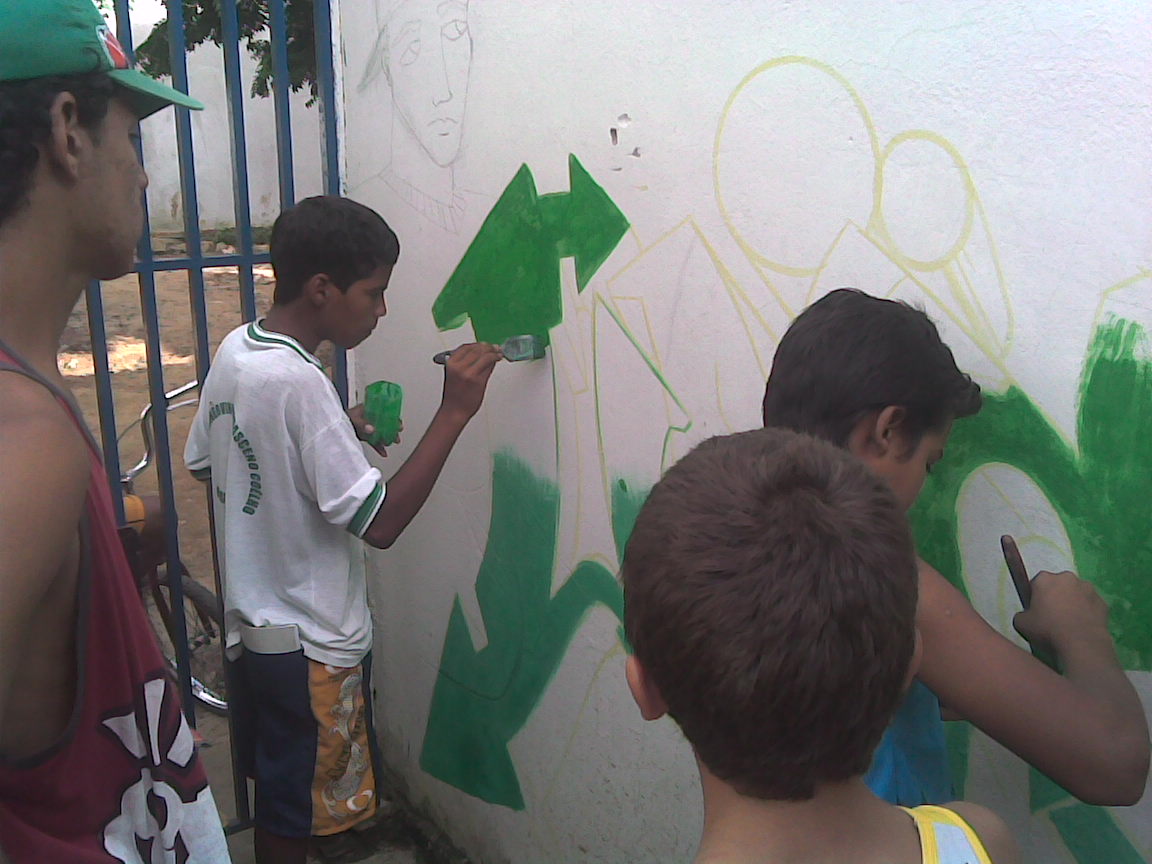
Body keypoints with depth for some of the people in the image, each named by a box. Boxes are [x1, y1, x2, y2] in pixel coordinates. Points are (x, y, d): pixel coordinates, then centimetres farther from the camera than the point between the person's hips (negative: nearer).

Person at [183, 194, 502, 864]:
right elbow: (379, 522, -29)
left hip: (253, 624, 8)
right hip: (311, 642, -8)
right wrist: (454, 412, -28)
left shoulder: (236, 349, -1)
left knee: (276, 789, 26)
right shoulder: (299, 382, -28)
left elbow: (204, 460, 13)